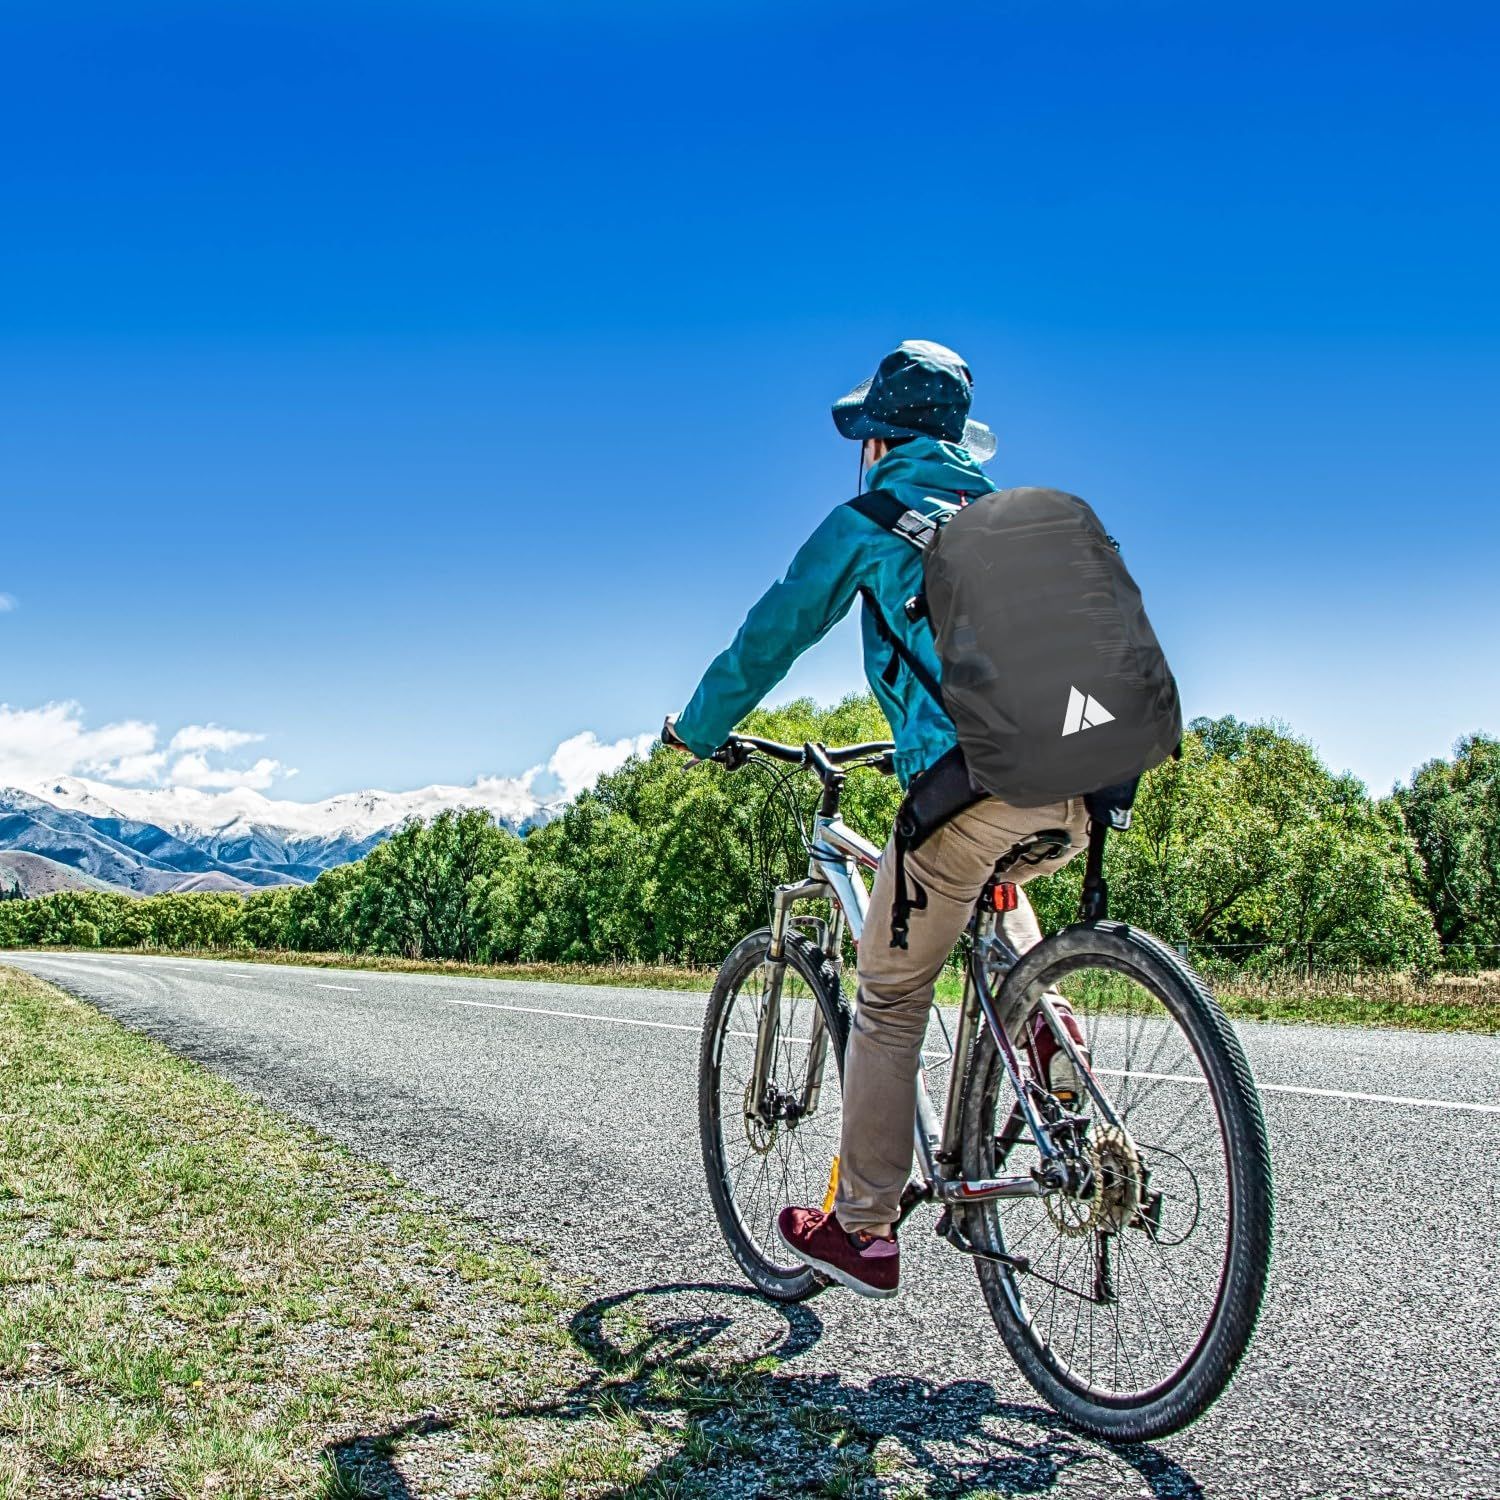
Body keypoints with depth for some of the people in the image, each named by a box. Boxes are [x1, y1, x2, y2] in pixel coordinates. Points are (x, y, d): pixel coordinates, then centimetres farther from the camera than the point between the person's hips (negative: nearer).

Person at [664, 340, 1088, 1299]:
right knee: (990, 880, 39)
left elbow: (778, 626, 13)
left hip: (972, 781, -6)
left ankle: (864, 1231, 16)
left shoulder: (876, 512, 9)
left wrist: (700, 727, 28)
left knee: (891, 1002, 8)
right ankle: (1049, 1026, 16)